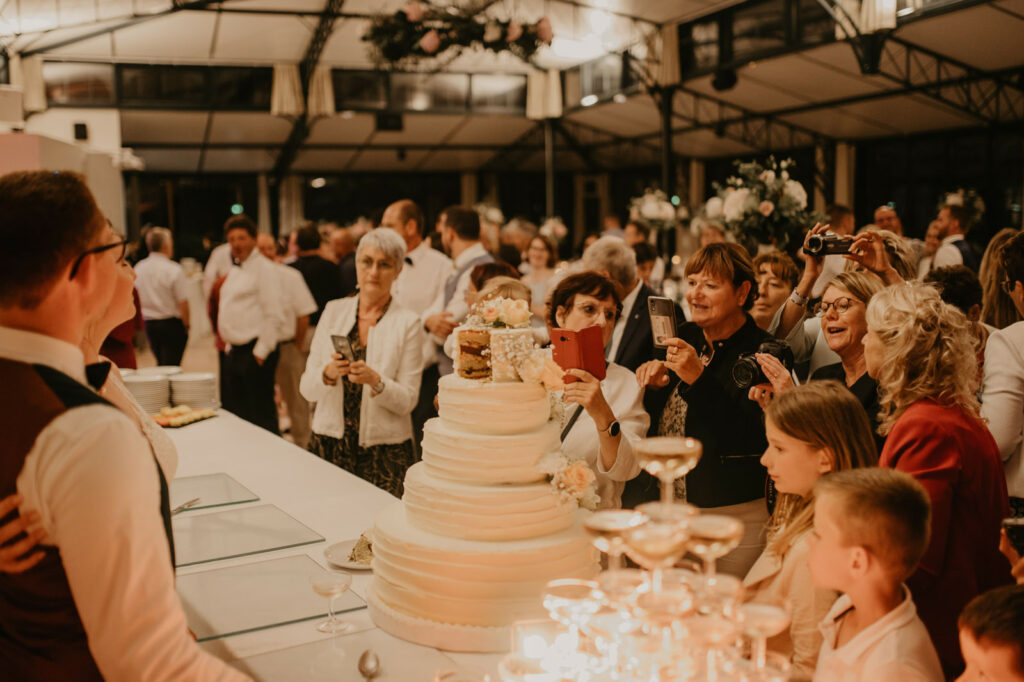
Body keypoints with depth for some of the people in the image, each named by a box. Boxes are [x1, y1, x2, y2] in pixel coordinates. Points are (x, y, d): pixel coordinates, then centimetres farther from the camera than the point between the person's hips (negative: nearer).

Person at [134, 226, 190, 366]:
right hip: (171, 324, -6)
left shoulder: (138, 268, 2)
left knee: (161, 364, 20)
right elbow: (182, 303, -15)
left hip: (148, 323, 6)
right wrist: (186, 325, -2)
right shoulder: (174, 270, -16)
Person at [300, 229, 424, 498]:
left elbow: (407, 401, -6)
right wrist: (328, 374, -17)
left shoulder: (407, 323, -1)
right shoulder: (334, 311, 6)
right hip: (329, 445, 2)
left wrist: (375, 381, -22)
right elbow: (307, 390, 3)